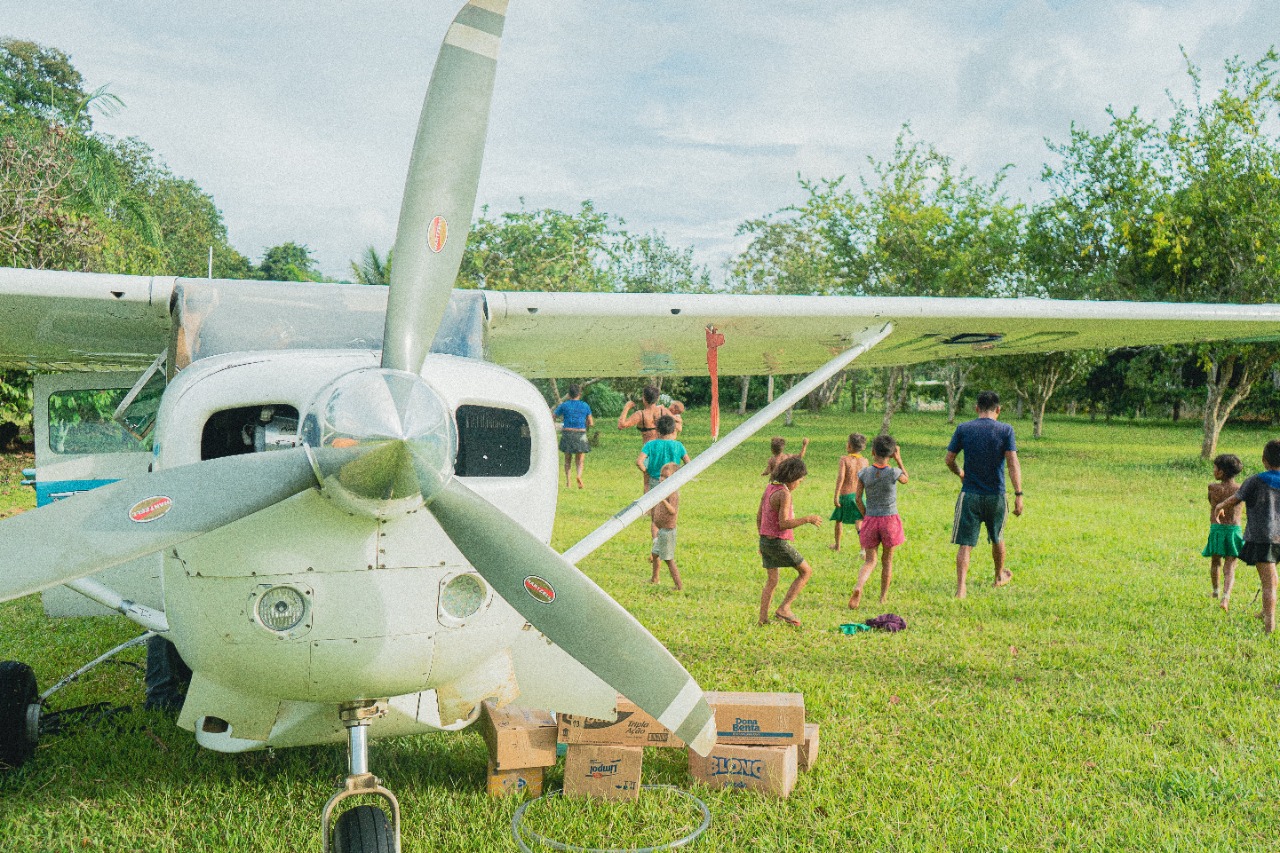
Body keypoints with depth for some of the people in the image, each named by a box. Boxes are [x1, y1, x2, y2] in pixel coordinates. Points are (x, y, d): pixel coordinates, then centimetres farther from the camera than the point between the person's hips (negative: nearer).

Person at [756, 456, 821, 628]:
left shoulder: (769, 488, 8)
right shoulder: (784, 494, -19)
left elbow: (759, 516, 14)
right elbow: (783, 524, -24)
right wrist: (807, 519, -17)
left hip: (765, 541, 9)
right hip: (779, 543, -8)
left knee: (771, 581, 16)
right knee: (806, 571, 5)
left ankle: (763, 618, 13)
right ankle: (784, 608, 1)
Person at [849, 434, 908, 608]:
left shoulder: (864, 473, -5)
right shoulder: (894, 472, -11)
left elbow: (858, 497, -2)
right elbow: (906, 479, 12)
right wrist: (899, 460, 17)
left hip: (870, 520, 1)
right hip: (890, 519, -1)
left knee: (870, 561, 7)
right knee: (887, 560, 15)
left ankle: (858, 588, -21)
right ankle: (883, 597, 21)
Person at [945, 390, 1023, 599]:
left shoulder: (963, 429, -3)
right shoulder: (1006, 430, -5)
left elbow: (949, 460, 1)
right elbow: (1013, 464, -13)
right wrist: (1018, 495, -14)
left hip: (969, 495, -1)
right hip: (996, 495, 1)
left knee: (965, 544, -2)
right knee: (997, 538, 23)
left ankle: (960, 588, -12)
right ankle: (1000, 575, 44)